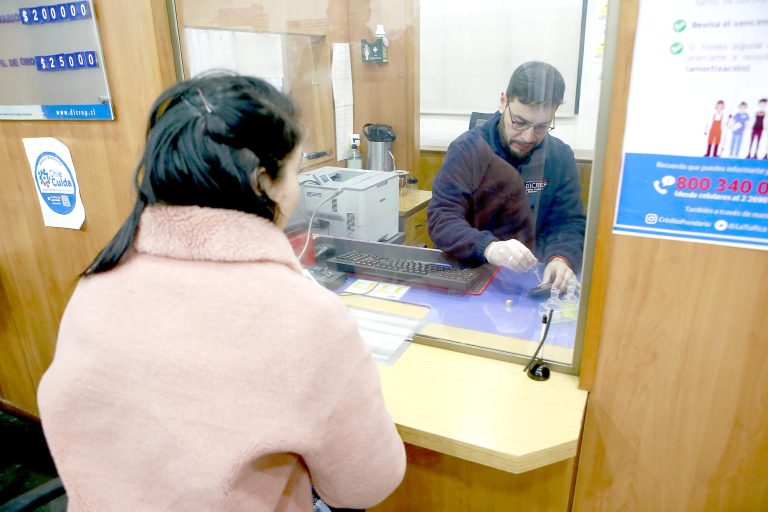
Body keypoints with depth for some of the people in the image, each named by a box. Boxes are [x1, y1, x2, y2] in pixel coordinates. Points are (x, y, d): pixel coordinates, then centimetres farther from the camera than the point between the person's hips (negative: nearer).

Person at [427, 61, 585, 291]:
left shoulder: (561, 157, 1)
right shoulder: (467, 148, -9)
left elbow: (569, 223, 2)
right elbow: (441, 217, -16)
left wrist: (562, 258, -21)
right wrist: (487, 247, -35)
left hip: (532, 279, 3)